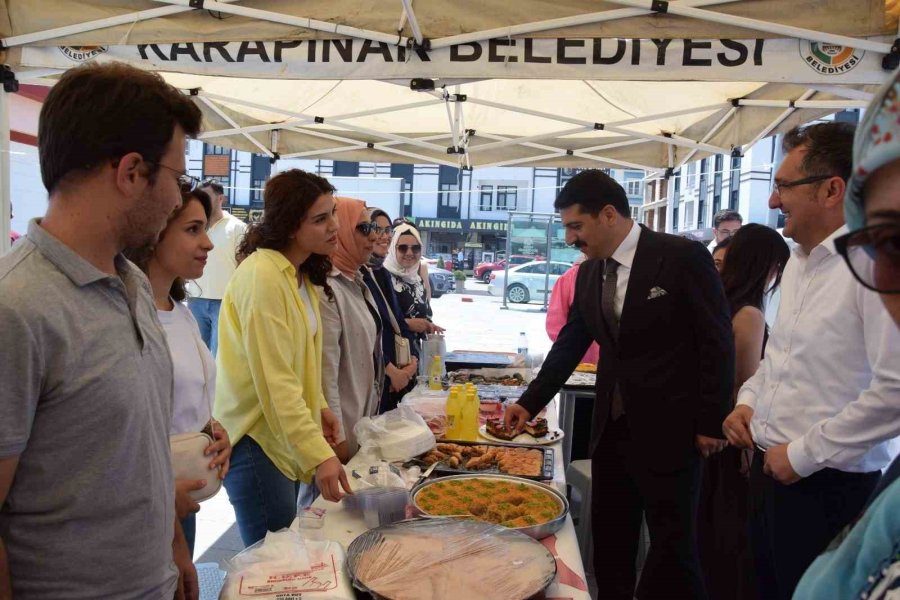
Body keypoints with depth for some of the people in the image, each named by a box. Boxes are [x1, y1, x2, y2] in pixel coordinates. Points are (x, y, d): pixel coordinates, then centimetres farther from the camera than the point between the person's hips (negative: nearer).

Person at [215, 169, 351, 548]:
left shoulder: (300, 274, 10)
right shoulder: (262, 275, -21)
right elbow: (274, 381, -26)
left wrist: (318, 406, 11)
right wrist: (319, 455, -28)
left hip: (286, 436, 9)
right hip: (255, 438, -9)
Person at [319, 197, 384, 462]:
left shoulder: (355, 282, 8)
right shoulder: (326, 288, -21)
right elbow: (325, 371, -22)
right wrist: (337, 437, -19)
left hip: (363, 417, 9)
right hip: (343, 425, -9)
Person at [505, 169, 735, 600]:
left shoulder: (683, 257, -12)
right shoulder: (588, 273, 6)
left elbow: (718, 343, -10)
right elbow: (570, 344, 12)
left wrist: (711, 423, -10)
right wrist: (530, 403, 6)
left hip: (668, 429, -6)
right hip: (611, 427, 6)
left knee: (672, 545, 7)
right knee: (609, 543, 16)